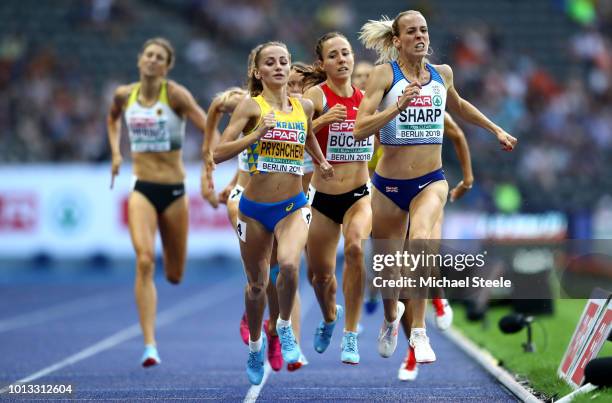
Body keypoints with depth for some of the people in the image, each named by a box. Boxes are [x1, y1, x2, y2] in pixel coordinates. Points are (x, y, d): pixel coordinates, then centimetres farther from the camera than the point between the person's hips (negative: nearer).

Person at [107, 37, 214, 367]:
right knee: (144, 261, -21)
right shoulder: (124, 95, 4)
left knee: (174, 275, 8)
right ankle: (149, 345, -22)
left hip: (174, 190, -1)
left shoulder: (175, 95, -8)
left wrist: (206, 174, -18)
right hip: (141, 189, 1)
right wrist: (115, 151, 14)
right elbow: (113, 118, 27)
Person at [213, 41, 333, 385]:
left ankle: (285, 325, -2)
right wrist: (257, 134, -24)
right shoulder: (251, 106, -7)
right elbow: (219, 154, -15)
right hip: (255, 208, -1)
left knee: (289, 263, -28)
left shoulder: (304, 106, 3)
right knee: (257, 283, 11)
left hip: (293, 205, 1)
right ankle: (256, 343, 38)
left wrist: (321, 162, 20)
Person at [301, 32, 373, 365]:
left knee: (355, 247, -29)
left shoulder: (365, 97, 3)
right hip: (323, 199, -1)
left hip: (360, 195, 1)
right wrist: (322, 121, -35)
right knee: (320, 275, 11)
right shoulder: (316, 95, -9)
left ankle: (350, 335, -20)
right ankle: (330, 317, 48)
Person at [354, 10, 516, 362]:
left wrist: (497, 130, 34)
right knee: (387, 265, 13)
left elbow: (458, 105, 30)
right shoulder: (385, 74, -7)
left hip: (430, 181, 1)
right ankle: (392, 316, 48)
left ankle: (419, 332, -24)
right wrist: (400, 105, -27)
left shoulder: (442, 74, 6)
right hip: (389, 184, -1)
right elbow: (360, 130, -17)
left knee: (421, 240, -31)